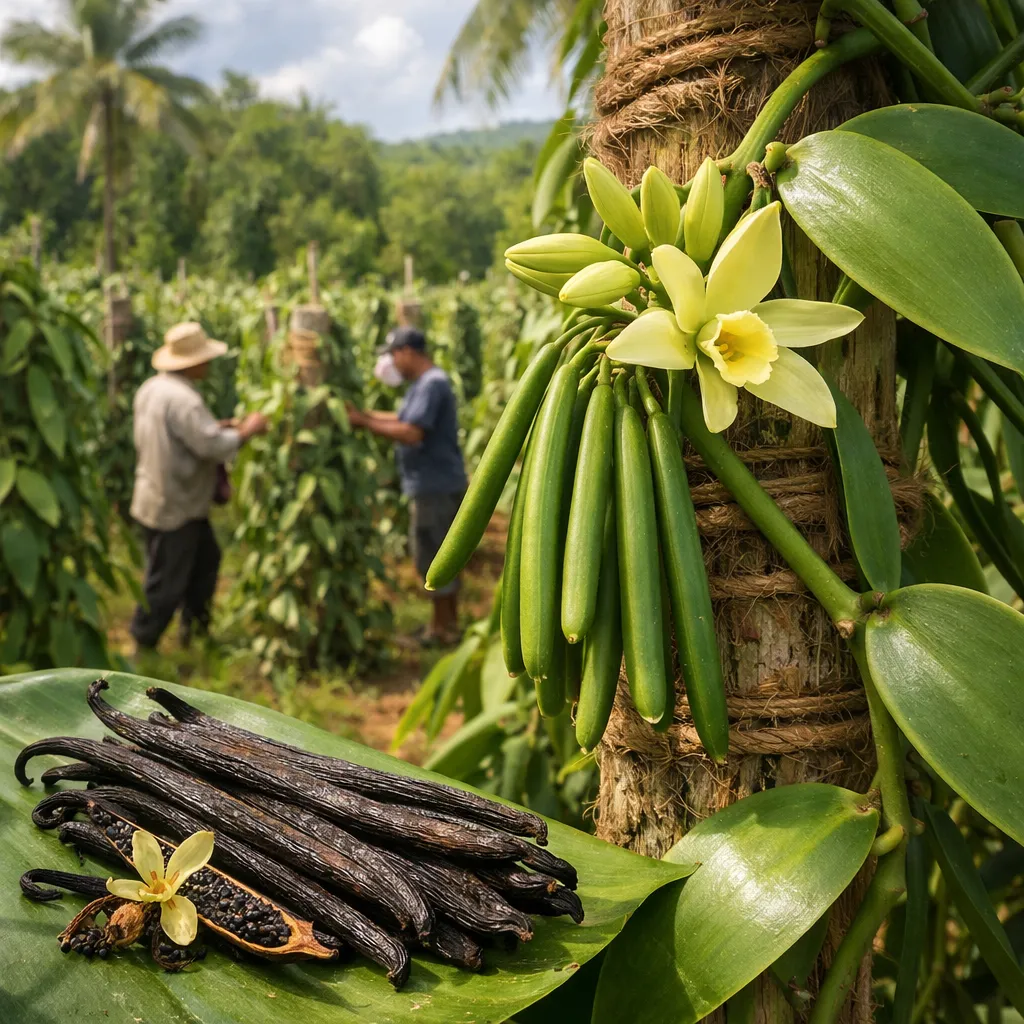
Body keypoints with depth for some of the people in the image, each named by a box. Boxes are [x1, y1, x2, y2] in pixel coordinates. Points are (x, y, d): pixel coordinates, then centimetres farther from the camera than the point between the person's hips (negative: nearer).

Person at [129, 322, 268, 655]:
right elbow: (214, 446, -28)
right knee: (166, 582, 4)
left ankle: (194, 626, 37)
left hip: (158, 498, 10)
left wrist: (217, 427, 8)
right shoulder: (182, 399, -27)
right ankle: (144, 647, 18)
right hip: (173, 508, -10)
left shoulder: (151, 388, 5)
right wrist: (246, 431, -12)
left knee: (206, 559, 24)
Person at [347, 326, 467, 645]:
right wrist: (362, 413, 8)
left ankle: (442, 628, 7)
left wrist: (364, 423, -19)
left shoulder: (432, 383, -19)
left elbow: (411, 433, -26)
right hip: (438, 484, 10)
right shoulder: (424, 383, 14)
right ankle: (449, 623, 27)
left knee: (431, 557, -2)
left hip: (436, 486, -10)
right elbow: (404, 419, 15)